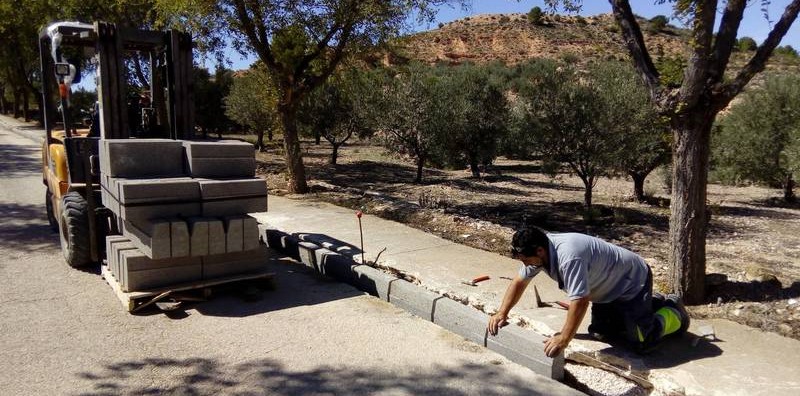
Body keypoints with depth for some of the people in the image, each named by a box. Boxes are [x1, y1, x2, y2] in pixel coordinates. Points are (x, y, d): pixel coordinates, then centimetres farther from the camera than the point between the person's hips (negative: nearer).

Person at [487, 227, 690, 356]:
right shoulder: (538, 250, -13)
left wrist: (563, 340, -39)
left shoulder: (568, 257, -41)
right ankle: (653, 304, 29)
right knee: (601, 332, 11)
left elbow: (580, 301, -42)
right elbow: (519, 282, -2)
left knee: (642, 343, -10)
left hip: (632, 281, -9)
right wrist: (502, 314, -8)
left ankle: (673, 311, 20)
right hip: (609, 288, 9)